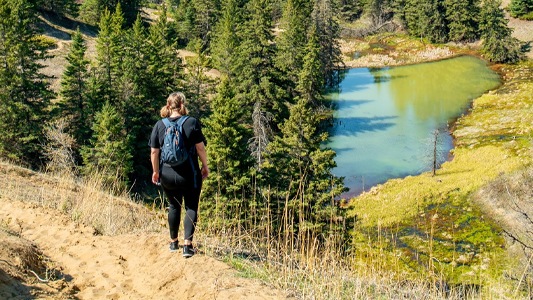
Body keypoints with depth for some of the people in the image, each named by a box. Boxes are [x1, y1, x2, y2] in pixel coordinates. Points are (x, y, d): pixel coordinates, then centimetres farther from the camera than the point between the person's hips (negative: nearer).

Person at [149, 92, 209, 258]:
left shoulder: (159, 125, -1)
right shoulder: (192, 122, -9)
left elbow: (154, 152, 0)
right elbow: (200, 147, -8)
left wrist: (156, 171, 13)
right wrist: (205, 166, 5)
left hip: (167, 175, 3)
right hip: (190, 174, -3)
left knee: (174, 206, 19)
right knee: (191, 208, 7)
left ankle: (173, 242, 30)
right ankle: (187, 244, -3)